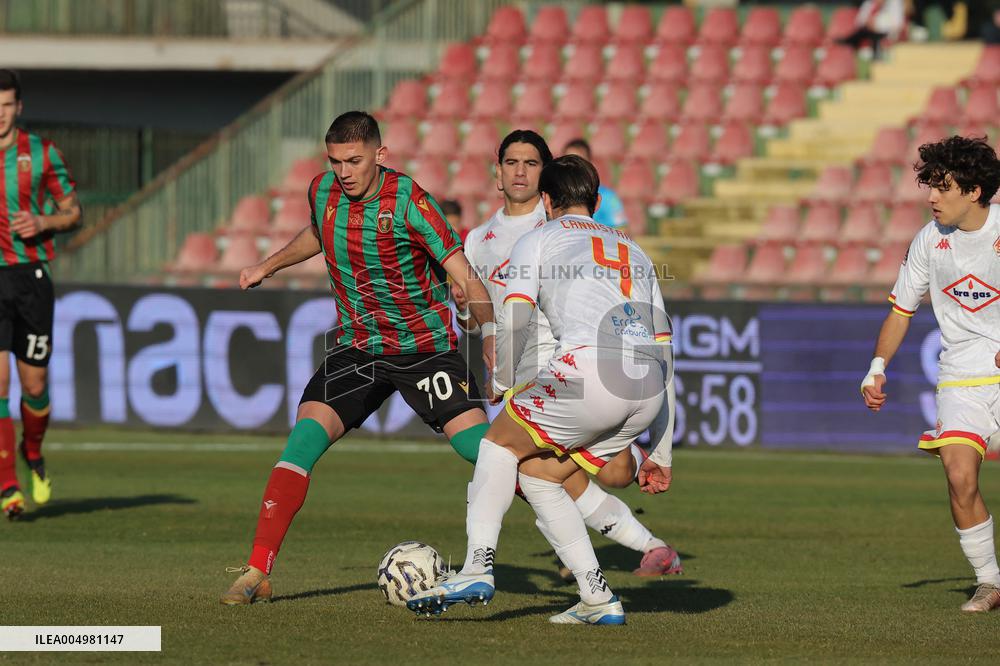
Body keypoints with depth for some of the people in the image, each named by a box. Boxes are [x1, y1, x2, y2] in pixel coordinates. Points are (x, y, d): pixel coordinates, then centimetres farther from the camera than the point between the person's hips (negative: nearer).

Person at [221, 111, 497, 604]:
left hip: (426, 349, -4)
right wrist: (268, 266, 30)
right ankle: (256, 573, -14)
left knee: (481, 448, -16)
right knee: (304, 438, -15)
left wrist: (490, 332, -30)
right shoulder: (323, 192, -2)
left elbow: (463, 275, -20)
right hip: (358, 348, 4)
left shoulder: (408, 201, -18)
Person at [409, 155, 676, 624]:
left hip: (589, 368, -5)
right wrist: (660, 455, 31)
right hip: (648, 390, 6)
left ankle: (478, 568, 1)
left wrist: (503, 382, 19)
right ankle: (597, 599, 10)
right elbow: (663, 348, 29)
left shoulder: (540, 239, 18)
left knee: (501, 443, 16)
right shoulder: (633, 252, 34)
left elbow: (513, 317, 1)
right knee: (535, 472, 18)